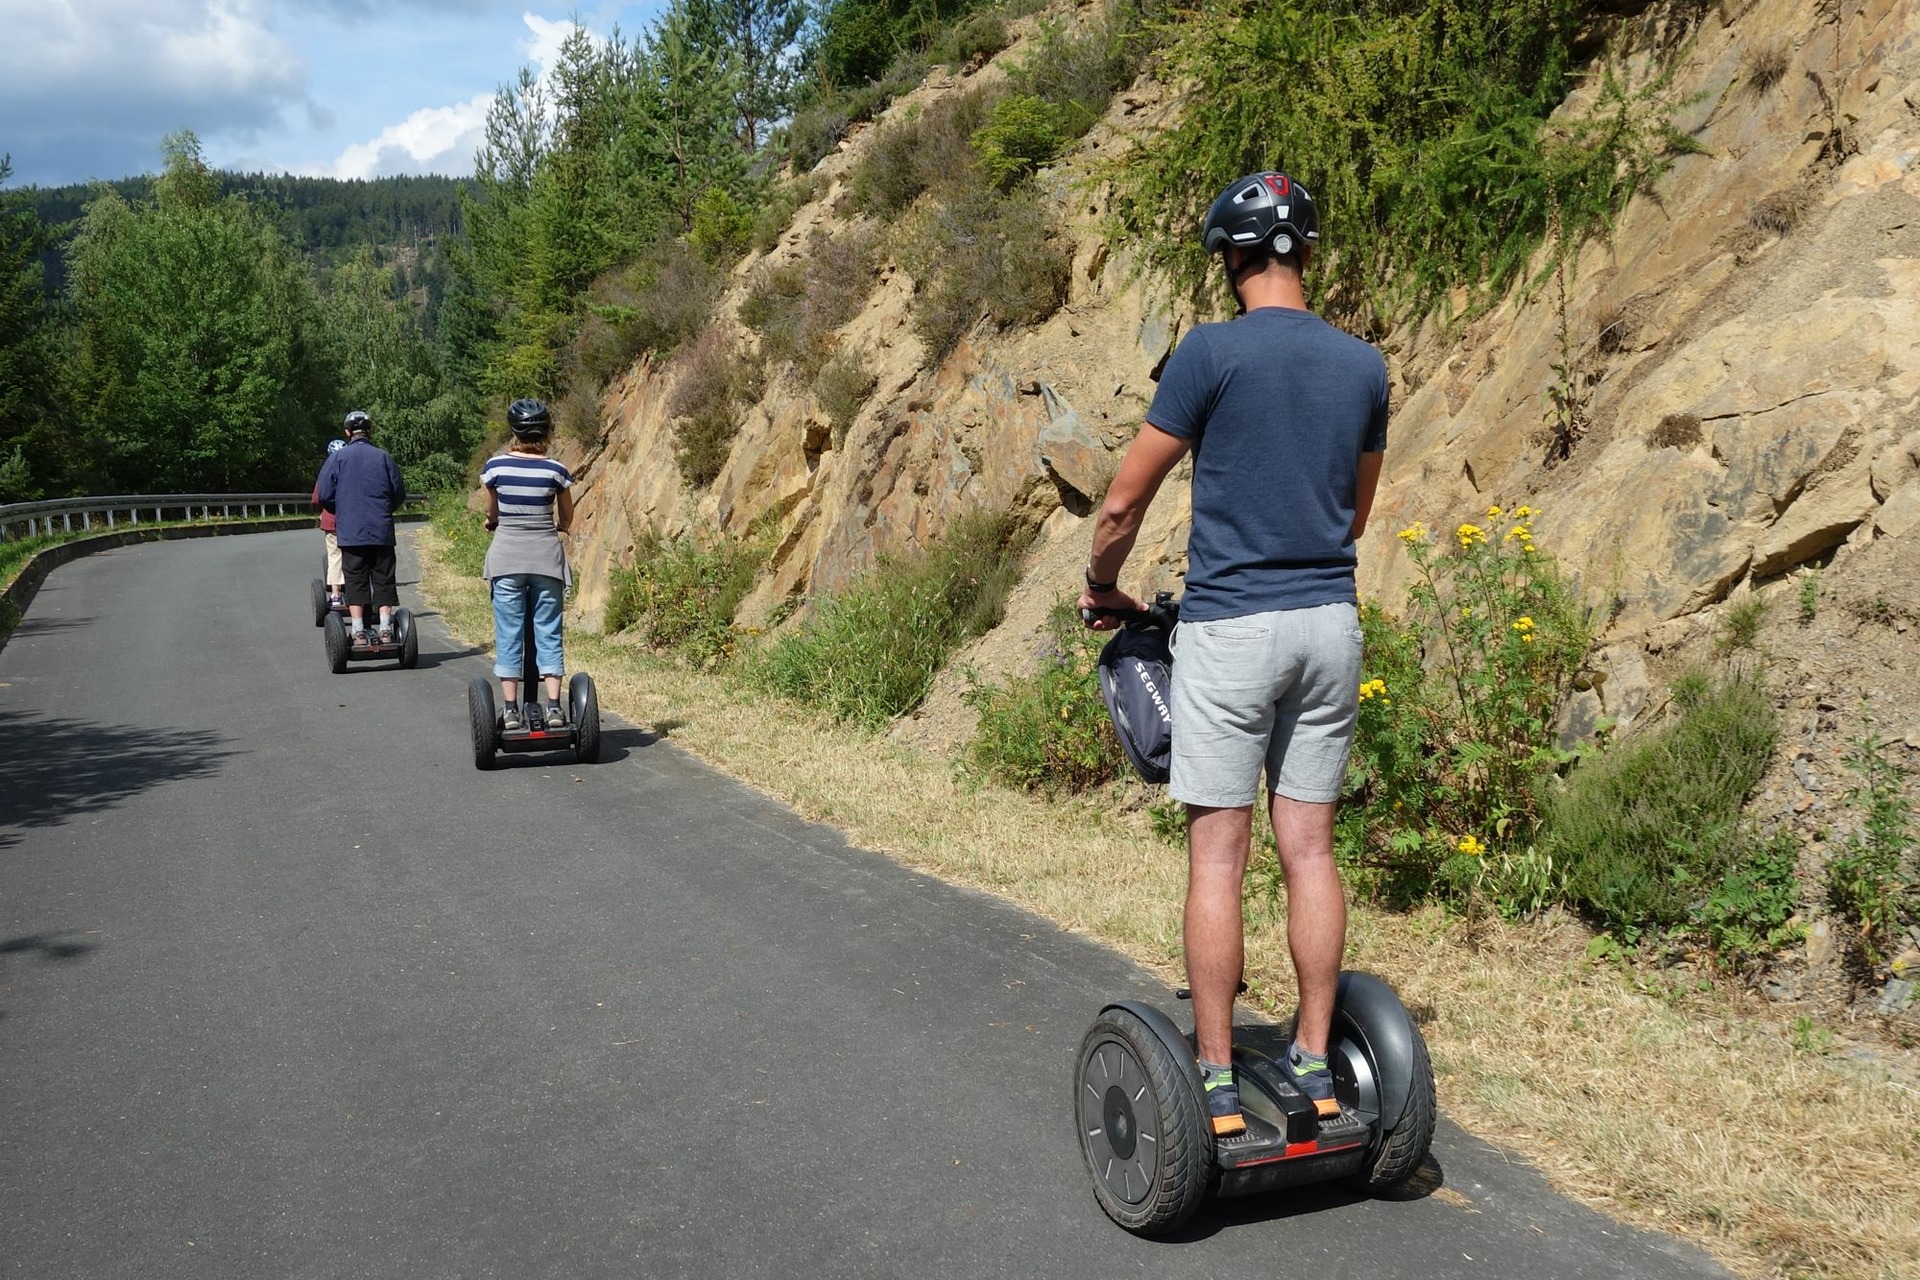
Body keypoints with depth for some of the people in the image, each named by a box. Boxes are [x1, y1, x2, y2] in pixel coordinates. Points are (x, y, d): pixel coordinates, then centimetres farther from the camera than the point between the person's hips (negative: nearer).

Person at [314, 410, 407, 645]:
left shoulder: (338, 458, 0)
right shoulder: (384, 457, 3)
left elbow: (323, 496, -2)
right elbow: (399, 494, 5)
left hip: (350, 532, -1)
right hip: (382, 532, 1)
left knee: (356, 581, 3)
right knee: (383, 580, 5)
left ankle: (359, 633, -2)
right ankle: (386, 630, -1)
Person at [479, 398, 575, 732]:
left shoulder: (495, 466, -4)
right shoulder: (555, 470, -4)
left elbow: (491, 513, 10)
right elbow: (567, 519, 8)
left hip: (506, 558, 0)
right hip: (547, 557, 0)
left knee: (508, 634, 5)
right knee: (548, 633, 6)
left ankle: (511, 710, 4)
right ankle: (554, 707, 1)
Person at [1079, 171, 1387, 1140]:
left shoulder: (1213, 352, -9)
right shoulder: (1364, 366, 7)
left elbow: (1124, 503, -5)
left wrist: (1101, 587, 13)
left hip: (1229, 627, -5)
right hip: (1330, 623, 5)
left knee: (1218, 854, 0)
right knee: (1309, 846, 10)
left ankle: (1216, 1081, 6)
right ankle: (1314, 1062, 18)